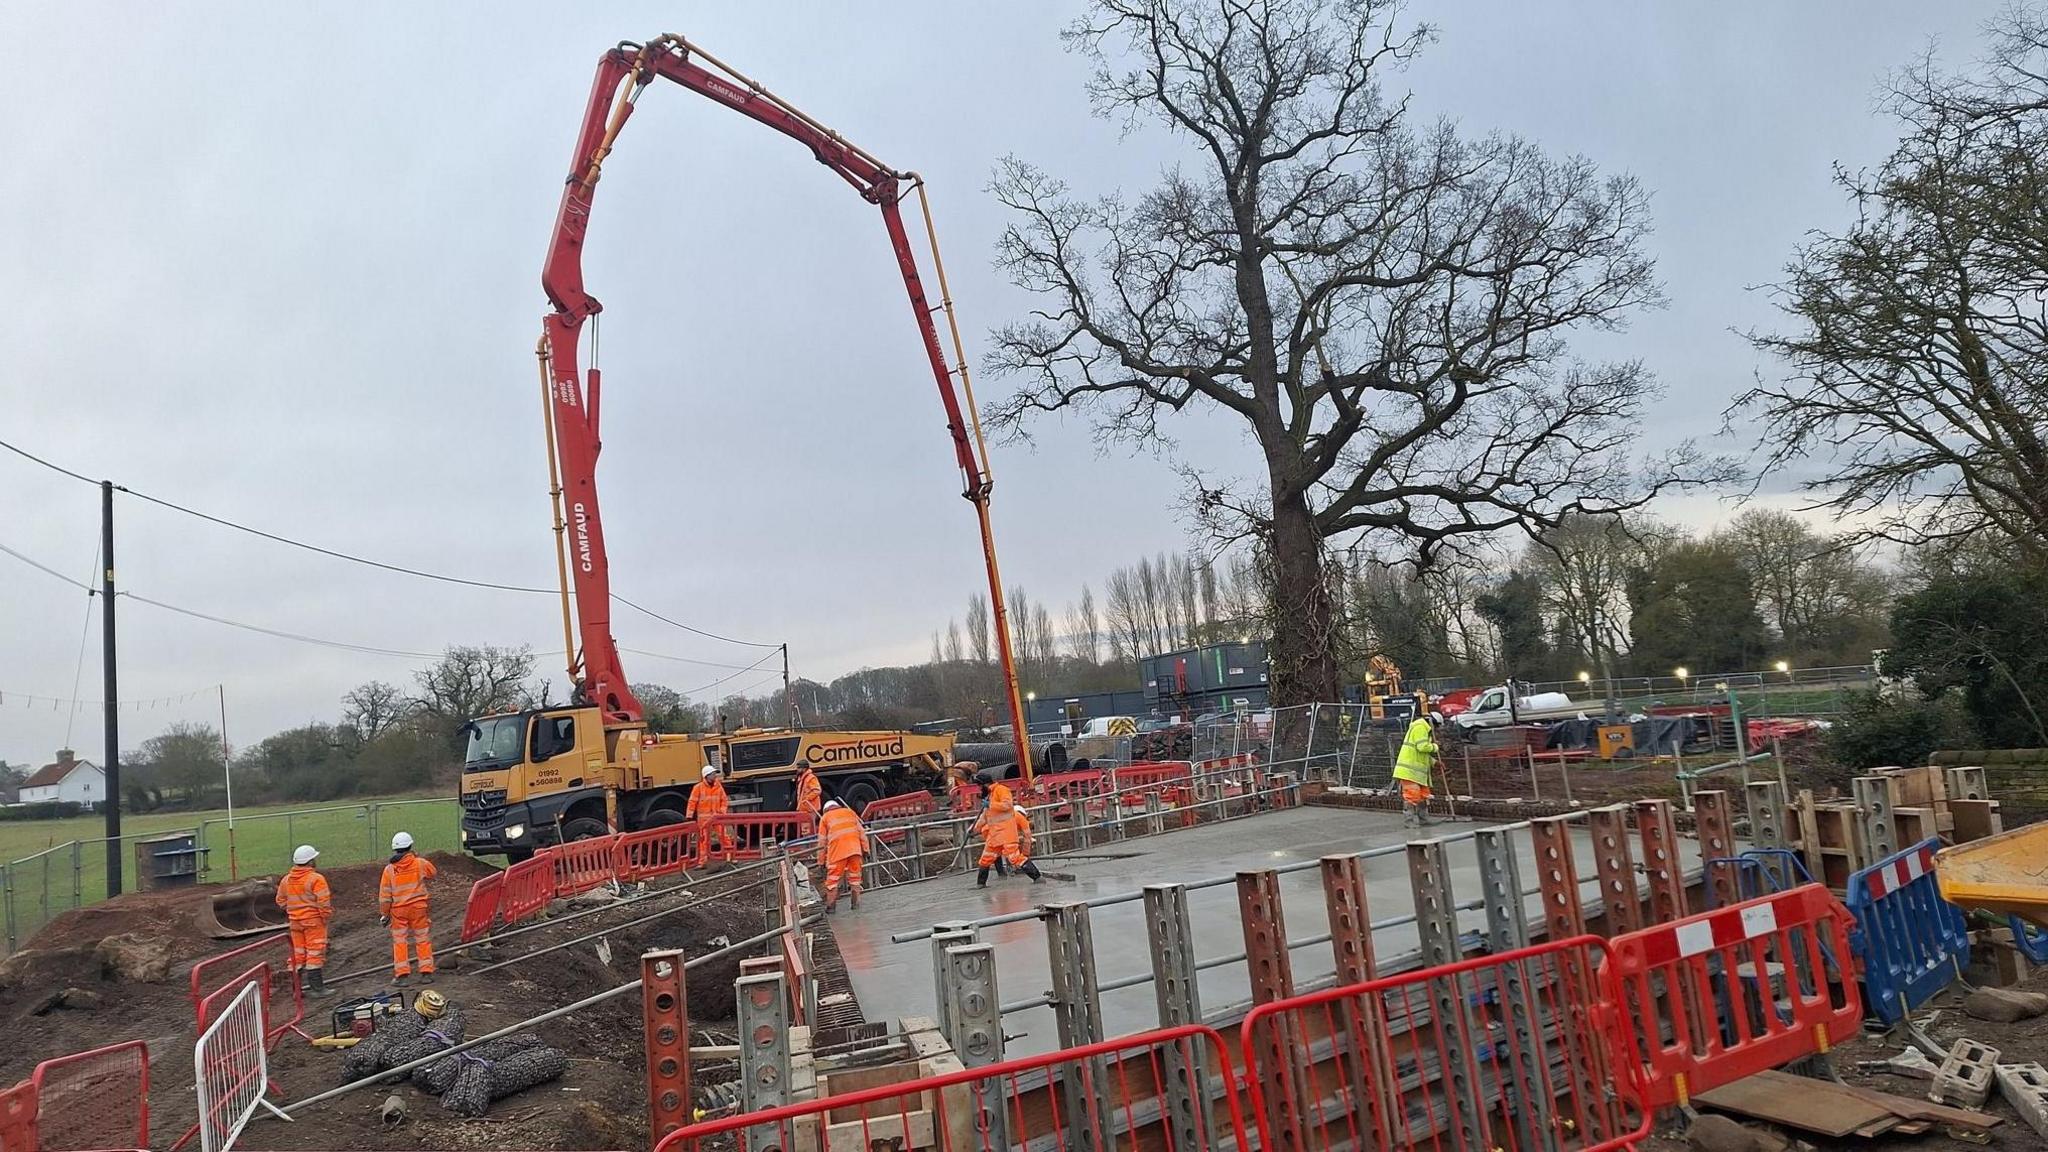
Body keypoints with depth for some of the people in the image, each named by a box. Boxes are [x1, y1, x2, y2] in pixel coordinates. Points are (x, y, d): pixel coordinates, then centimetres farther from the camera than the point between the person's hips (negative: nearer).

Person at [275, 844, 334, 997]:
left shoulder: (286, 879, 6)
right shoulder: (316, 879, -16)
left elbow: (280, 901, 16)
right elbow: (324, 902, -18)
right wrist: (327, 916, -6)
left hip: (295, 922, 7)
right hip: (314, 921, -6)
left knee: (298, 954, 15)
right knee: (315, 953, -2)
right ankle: (317, 988, 0)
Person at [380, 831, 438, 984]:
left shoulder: (389, 869, -3)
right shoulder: (420, 864, -6)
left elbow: (384, 895, -1)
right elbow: (432, 873, 15)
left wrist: (384, 913, 8)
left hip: (398, 909, 0)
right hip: (418, 907, 0)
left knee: (399, 941, 9)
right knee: (423, 940, 7)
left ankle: (401, 974, 7)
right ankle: (426, 972, 7)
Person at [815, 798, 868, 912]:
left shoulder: (825, 817, 20)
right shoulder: (849, 811, 26)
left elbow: (822, 841, 14)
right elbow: (861, 831, 16)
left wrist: (821, 861, 17)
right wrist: (865, 850, 14)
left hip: (837, 850, -2)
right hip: (855, 848, 2)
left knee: (833, 878, 4)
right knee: (854, 877, 10)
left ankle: (830, 906, 2)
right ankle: (856, 903, 9)